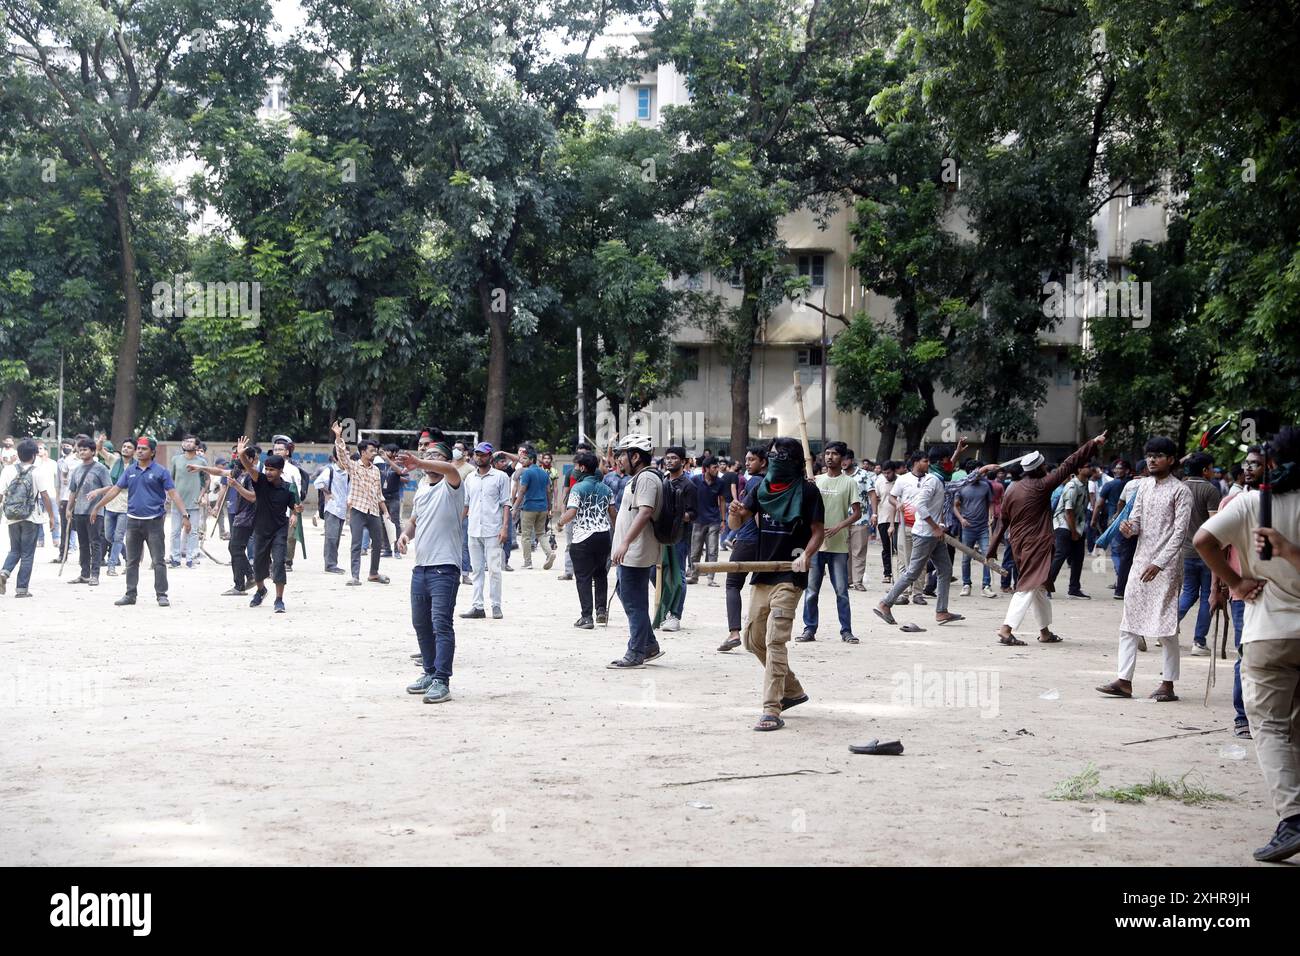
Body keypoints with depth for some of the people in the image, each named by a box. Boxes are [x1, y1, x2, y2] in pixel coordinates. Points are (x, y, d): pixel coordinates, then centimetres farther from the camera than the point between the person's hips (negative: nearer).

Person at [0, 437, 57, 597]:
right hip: (30, 518, -3)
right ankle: (22, 588, 3)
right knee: (27, 554, 5)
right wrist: (51, 517, -1)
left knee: (14, 550, 18)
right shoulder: (38, 472, -7)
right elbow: (45, 496, -8)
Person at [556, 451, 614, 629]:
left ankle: (587, 617, -2)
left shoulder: (578, 488, -10)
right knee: (600, 574, 19)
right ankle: (601, 610, 13)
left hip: (583, 537, -5)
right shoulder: (604, 488, 9)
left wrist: (560, 522, 0)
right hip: (603, 534, 5)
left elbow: (571, 512, -18)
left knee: (584, 577, 0)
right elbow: (613, 513, 11)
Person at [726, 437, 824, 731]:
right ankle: (793, 690, 31)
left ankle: (772, 710, -16)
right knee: (753, 639, 13)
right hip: (762, 573, 7)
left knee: (775, 640, -15)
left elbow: (818, 531, -3)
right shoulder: (760, 488, 8)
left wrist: (806, 554, -22)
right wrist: (735, 514, -22)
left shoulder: (807, 491, -5)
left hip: (789, 576, -7)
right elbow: (737, 524, 2)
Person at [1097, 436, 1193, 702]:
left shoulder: (1180, 491, -7)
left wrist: (1159, 563, -19)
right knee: (1129, 622, 4)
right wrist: (1128, 527, -10)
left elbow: (1179, 532, -12)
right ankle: (1124, 681, 6)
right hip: (1141, 560, 7)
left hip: (1166, 566, -7)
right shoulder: (1144, 485, 13)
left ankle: (1168, 683, 5)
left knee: (1166, 624, -2)